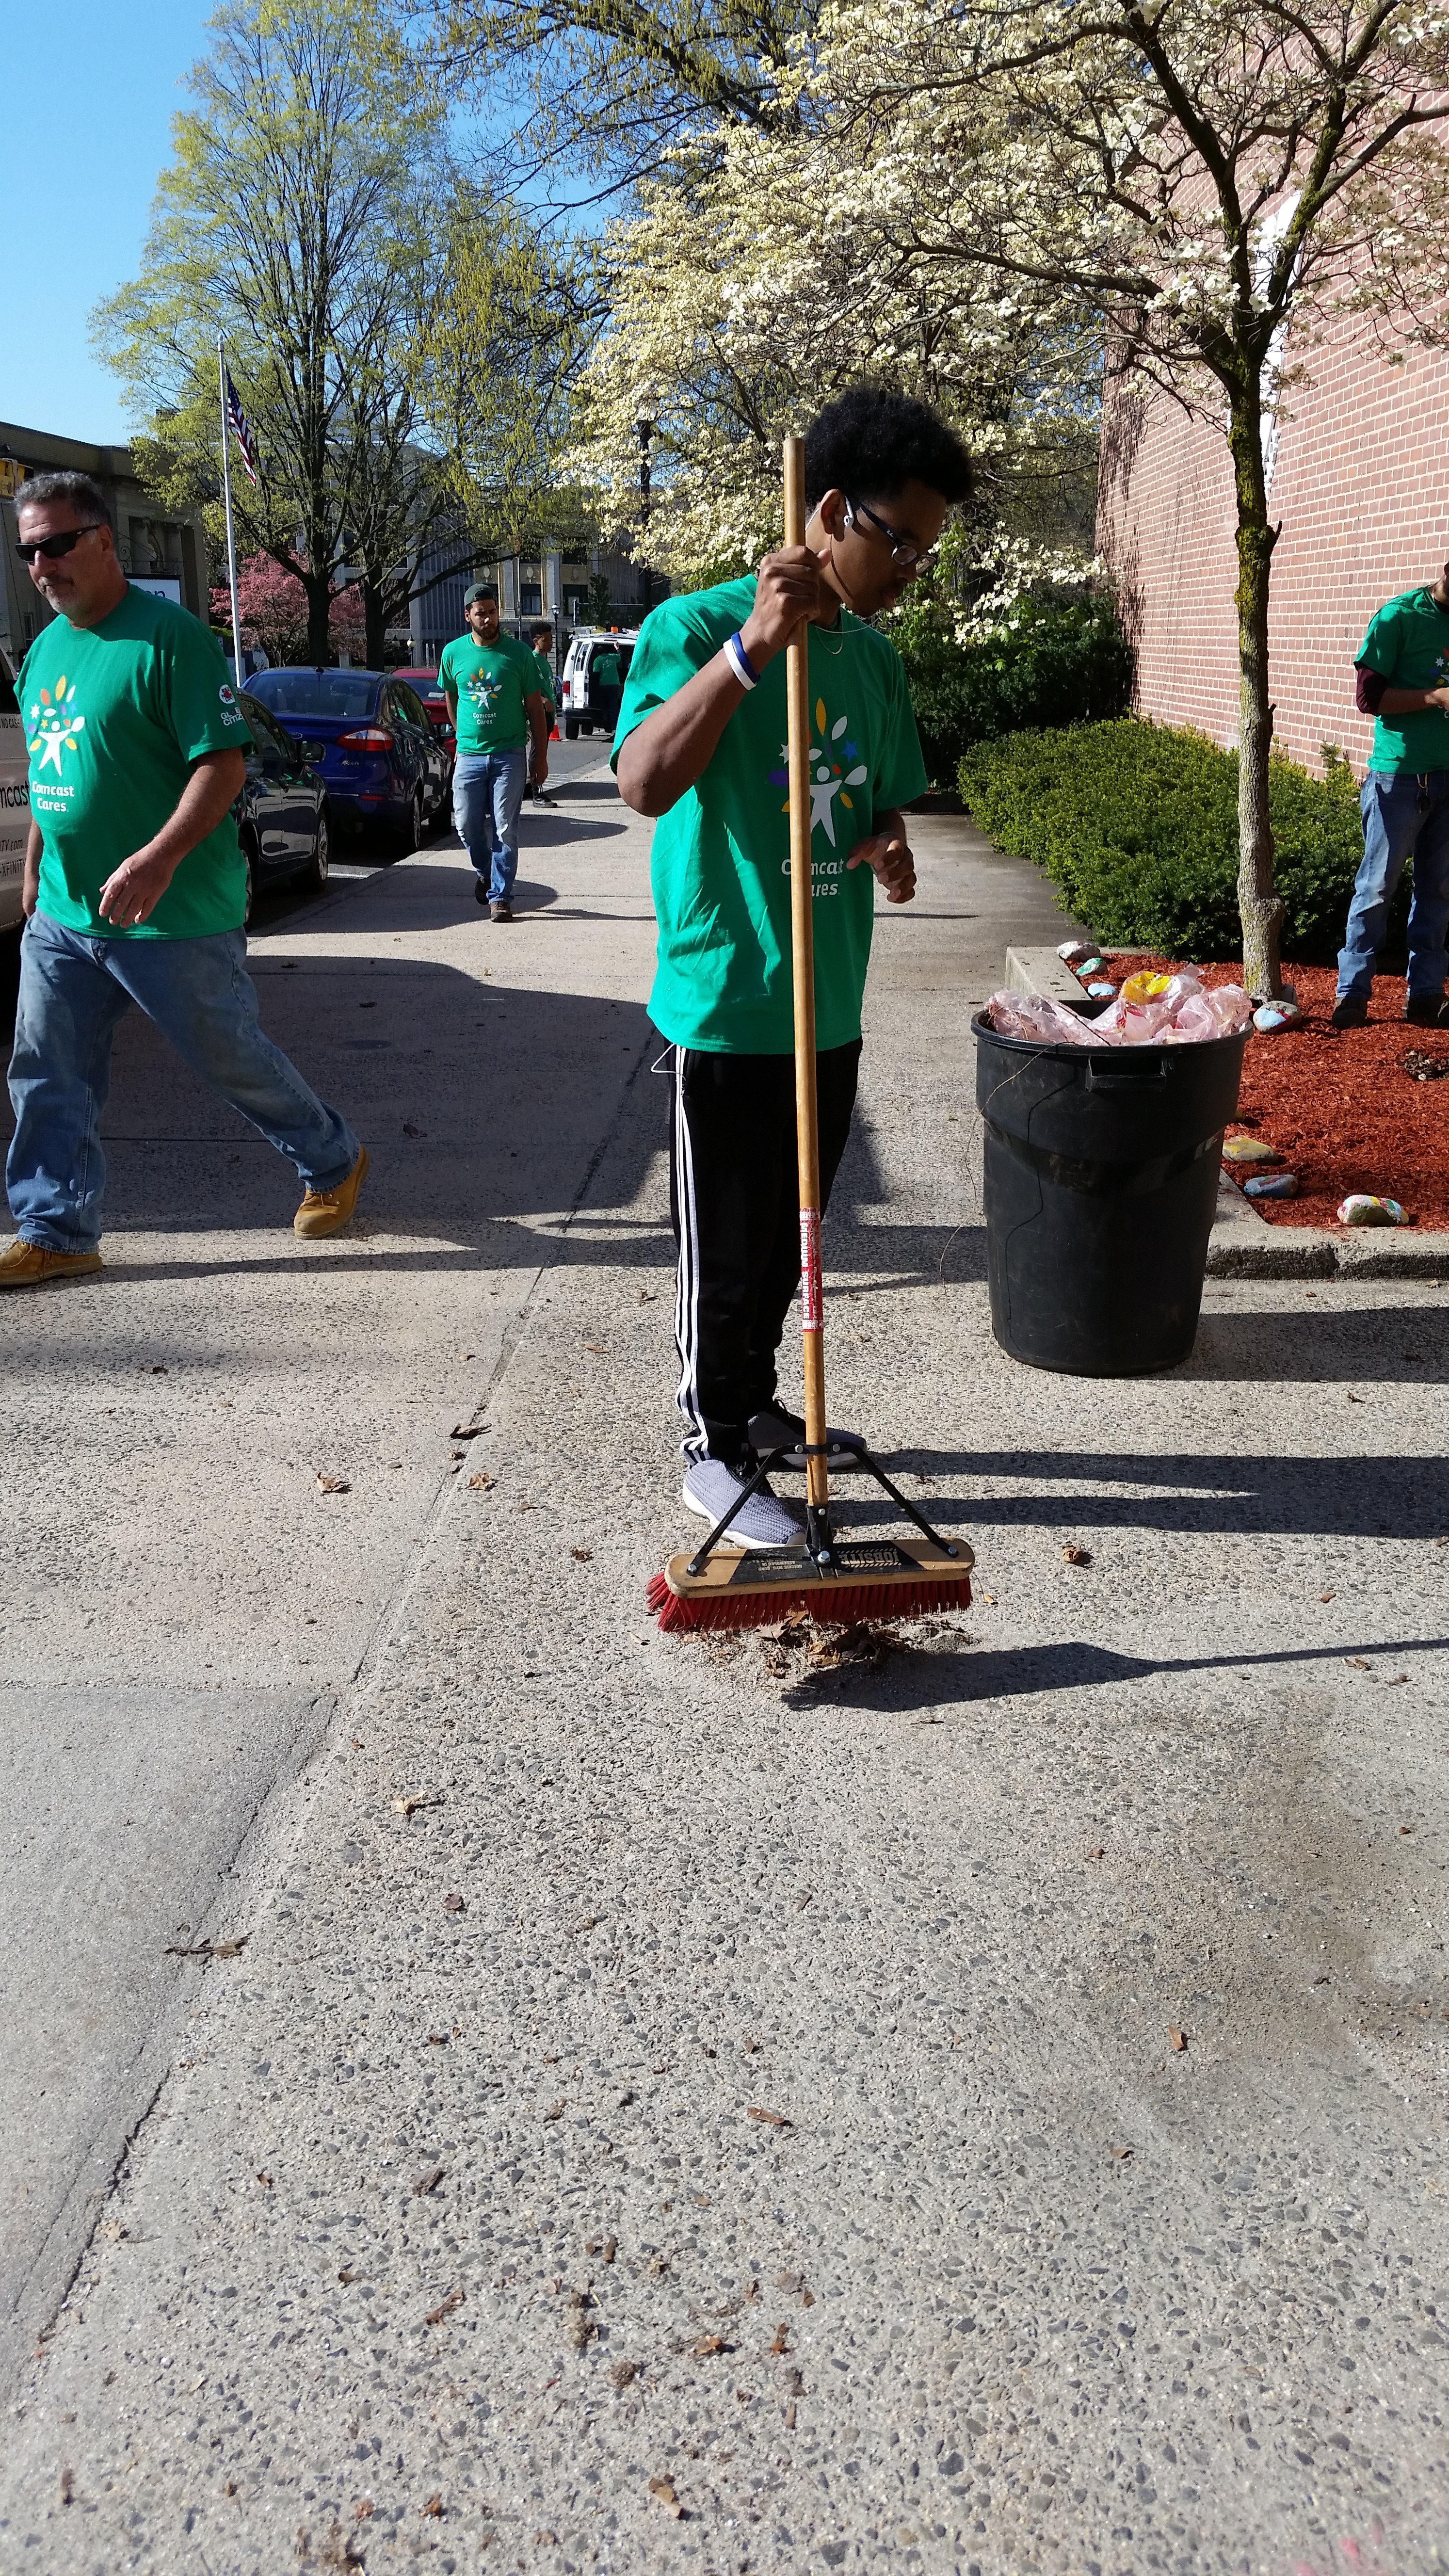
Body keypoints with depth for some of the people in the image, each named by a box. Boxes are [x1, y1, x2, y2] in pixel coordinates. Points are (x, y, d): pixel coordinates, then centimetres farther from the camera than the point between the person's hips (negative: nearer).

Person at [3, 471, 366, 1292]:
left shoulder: (169, 635, -13)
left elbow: (223, 764, -19)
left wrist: (160, 857, -31)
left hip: (177, 918, -7)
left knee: (236, 1062, 6)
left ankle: (334, 1163, 29)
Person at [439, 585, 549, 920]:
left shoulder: (518, 653, -1)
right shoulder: (454, 653, 4)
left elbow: (535, 707, 4)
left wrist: (541, 756, 2)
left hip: (509, 755, -2)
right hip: (469, 755, 2)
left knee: (505, 829, -5)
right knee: (466, 825, 3)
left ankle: (500, 896, 3)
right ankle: (485, 873, 31)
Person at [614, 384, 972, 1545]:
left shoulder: (876, 657, 9)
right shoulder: (695, 628, -12)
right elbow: (646, 782, -28)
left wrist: (890, 849, -1)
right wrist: (752, 647, -34)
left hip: (832, 1003, 7)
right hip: (728, 1004, -7)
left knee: (789, 1237, 19)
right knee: (725, 1249, 4)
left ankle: (757, 1405, 38)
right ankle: (712, 1447, 20)